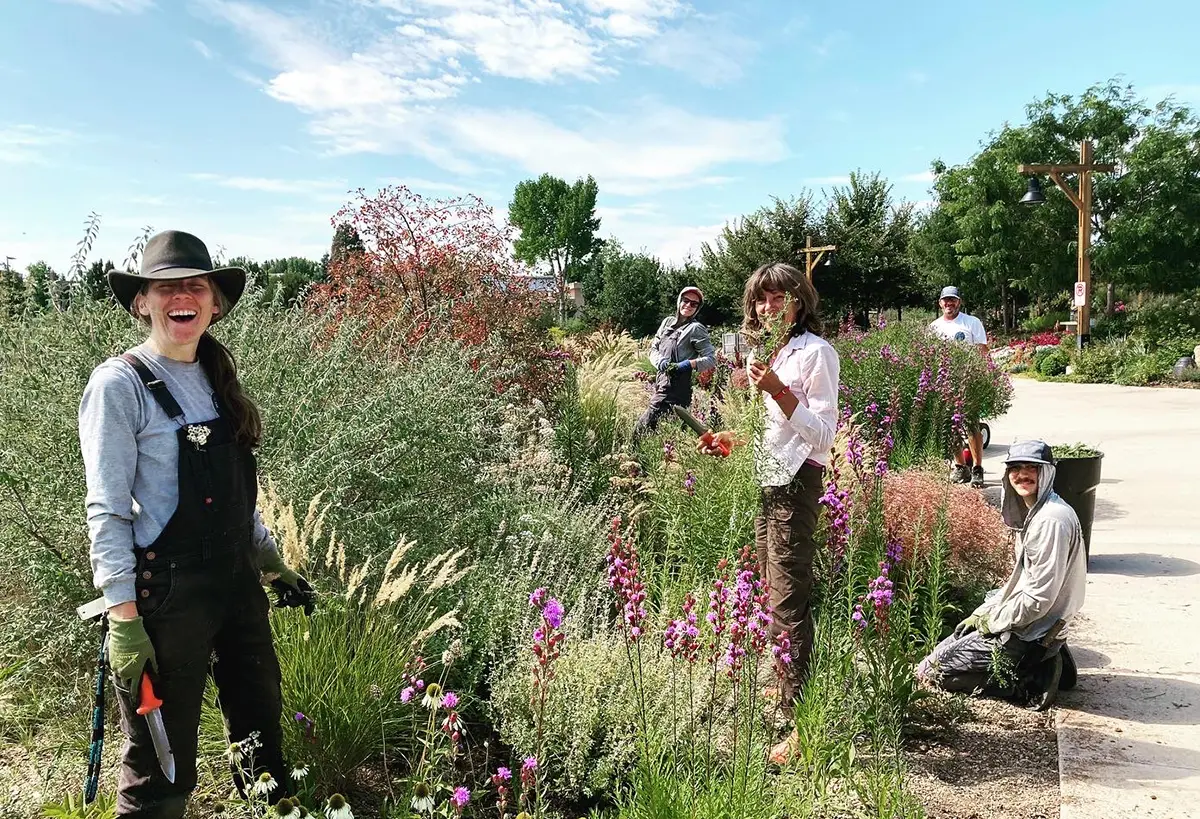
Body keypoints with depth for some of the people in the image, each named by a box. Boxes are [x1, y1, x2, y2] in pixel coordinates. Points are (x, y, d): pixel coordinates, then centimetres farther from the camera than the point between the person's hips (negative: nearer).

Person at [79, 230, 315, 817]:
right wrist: (123, 619, -16)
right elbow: (106, 511, -13)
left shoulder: (216, 379, 9)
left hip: (238, 583, 7)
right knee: (162, 766, 7)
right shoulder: (120, 384, -10)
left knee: (262, 736, 18)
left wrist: (274, 566, 17)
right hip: (164, 593, -6)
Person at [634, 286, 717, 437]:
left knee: (640, 432, -14)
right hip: (661, 383, 7)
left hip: (676, 389, -7)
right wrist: (660, 361, -7)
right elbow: (653, 348, 15)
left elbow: (711, 359, -6)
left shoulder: (696, 328, -4)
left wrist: (690, 364, -22)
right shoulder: (668, 322, 16)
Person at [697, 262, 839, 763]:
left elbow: (821, 434, -15)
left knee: (789, 603, -9)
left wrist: (778, 391, -24)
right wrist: (734, 440, 12)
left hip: (796, 483, -9)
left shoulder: (815, 352, -8)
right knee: (772, 594, 13)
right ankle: (786, 687, 26)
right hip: (766, 479, 9)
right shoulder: (770, 351, 17)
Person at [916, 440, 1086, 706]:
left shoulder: (1052, 520, -23)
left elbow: (1040, 597, -24)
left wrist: (992, 621, -11)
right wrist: (984, 612, 8)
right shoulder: (1032, 512, 10)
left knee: (930, 671, -7)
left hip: (1033, 634, -10)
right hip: (1023, 622, 10)